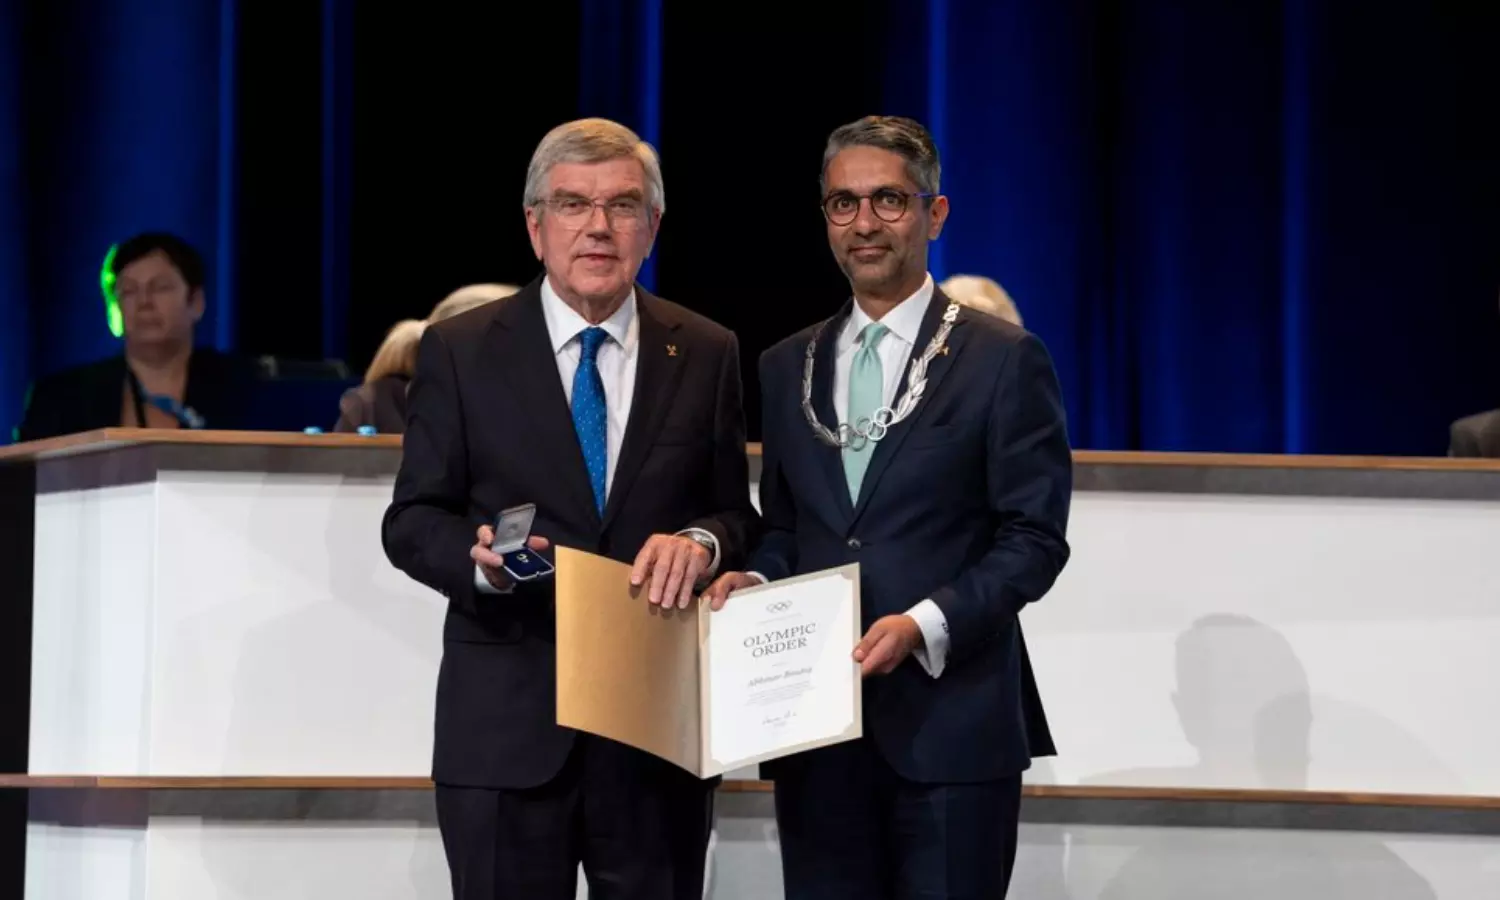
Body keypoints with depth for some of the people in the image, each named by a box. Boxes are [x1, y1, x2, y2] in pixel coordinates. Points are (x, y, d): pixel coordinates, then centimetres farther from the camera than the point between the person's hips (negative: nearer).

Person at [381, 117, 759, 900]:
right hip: (507, 727, -1)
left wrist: (704, 542, -14)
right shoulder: (460, 350, 3)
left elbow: (740, 518, 10)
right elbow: (413, 520, 3)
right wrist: (479, 559, -18)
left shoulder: (706, 356, 8)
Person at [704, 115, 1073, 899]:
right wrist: (752, 579, -2)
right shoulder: (785, 368, 15)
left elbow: (1033, 538, -5)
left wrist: (925, 624, -18)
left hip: (950, 720, -4)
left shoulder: (1003, 361, 0)